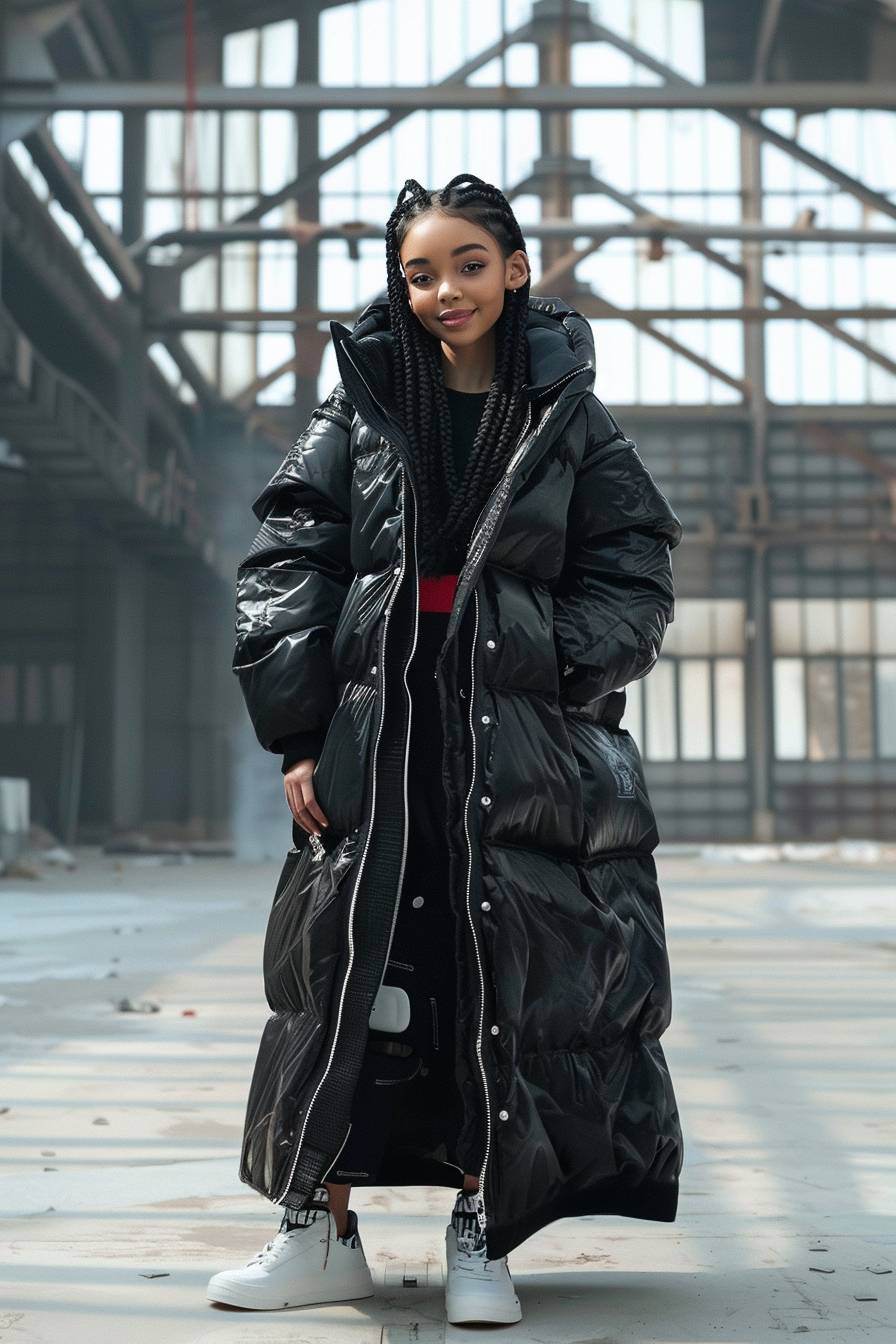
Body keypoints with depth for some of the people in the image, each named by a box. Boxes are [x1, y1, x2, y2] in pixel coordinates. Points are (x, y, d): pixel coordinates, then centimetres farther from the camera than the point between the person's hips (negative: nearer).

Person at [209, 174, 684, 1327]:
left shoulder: (568, 420, 7)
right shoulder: (361, 409, 8)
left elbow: (633, 577, 5)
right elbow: (287, 568, 3)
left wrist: (551, 671, -12)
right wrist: (299, 733, -5)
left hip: (522, 746, 0)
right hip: (375, 738, 1)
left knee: (508, 979, 0)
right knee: (343, 967, 0)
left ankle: (480, 1239, 13)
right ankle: (322, 1233, 12)